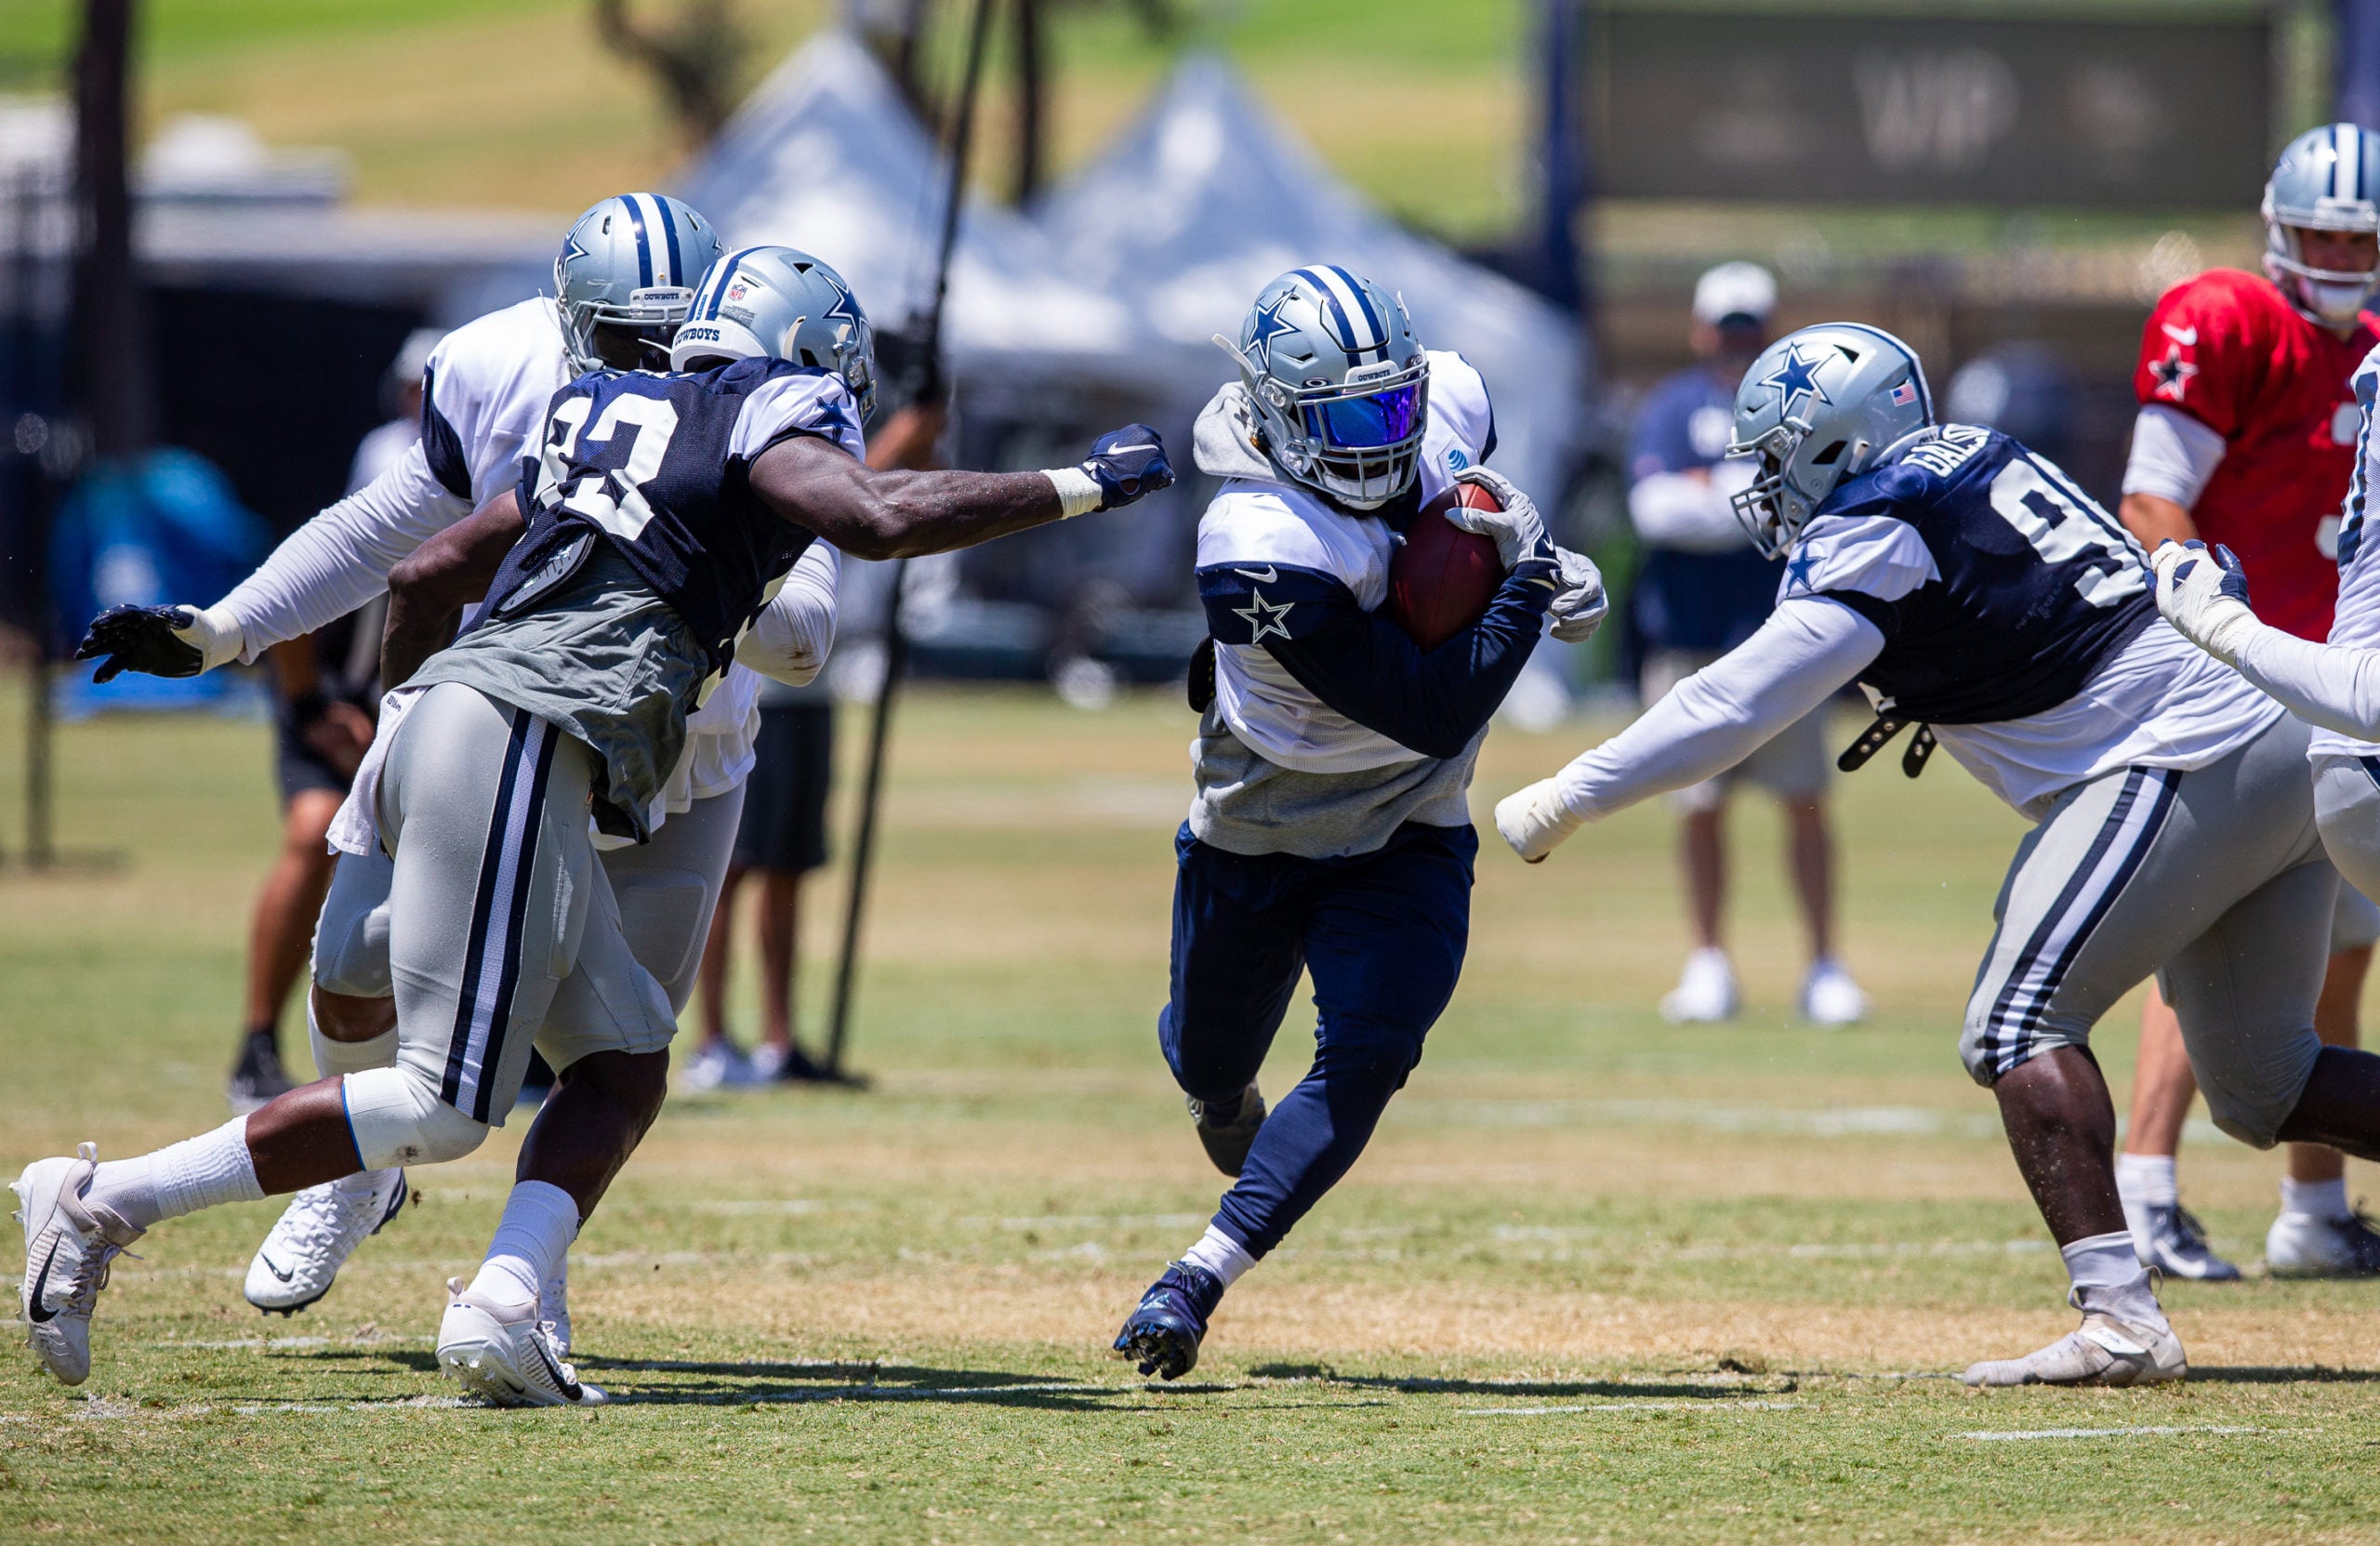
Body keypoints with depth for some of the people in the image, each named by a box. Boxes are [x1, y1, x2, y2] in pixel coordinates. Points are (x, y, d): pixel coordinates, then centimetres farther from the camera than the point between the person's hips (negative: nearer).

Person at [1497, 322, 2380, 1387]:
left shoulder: (1874, 537, -10)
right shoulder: (1967, 462, 15)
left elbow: (1733, 708, -10)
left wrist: (1562, 802, -5)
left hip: (2190, 765, -9)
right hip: (2282, 743, 9)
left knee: (2020, 1026, -12)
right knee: (2263, 1088, 17)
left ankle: (2120, 1322, -23)